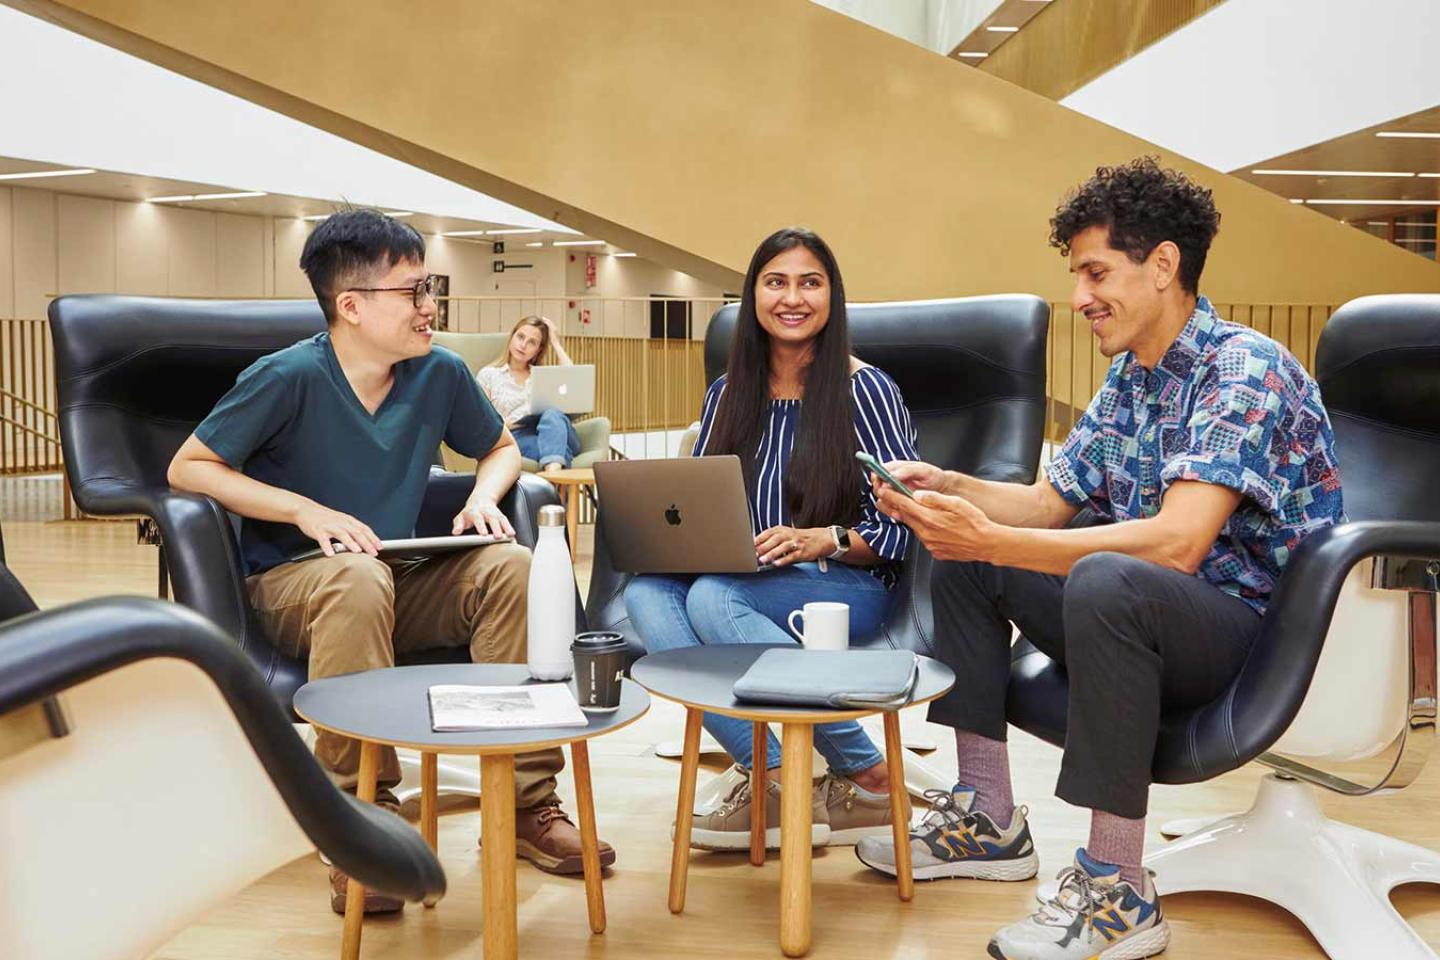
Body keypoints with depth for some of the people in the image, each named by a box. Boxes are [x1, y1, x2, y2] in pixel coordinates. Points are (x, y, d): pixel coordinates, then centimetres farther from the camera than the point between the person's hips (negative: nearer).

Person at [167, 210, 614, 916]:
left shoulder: (440, 374, -1)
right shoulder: (290, 378, -14)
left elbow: (500, 448, 16)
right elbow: (187, 468, -10)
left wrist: (483, 495, -7)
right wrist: (306, 510, -20)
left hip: (400, 581, 5)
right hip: (287, 586, -4)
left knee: (512, 567, -21)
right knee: (358, 577, -38)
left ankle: (525, 802, -17)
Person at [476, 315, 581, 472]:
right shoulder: (489, 374, 18)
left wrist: (556, 343, 14)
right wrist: (505, 424, -11)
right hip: (516, 438, -1)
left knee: (553, 414, -35)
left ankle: (553, 473, -61)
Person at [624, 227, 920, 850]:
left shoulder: (866, 391, -2)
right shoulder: (726, 395, 14)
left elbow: (902, 526, -6)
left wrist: (823, 541, -23)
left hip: (847, 586, -5)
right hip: (745, 581, 5)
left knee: (714, 598, -33)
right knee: (645, 592, -24)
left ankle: (869, 780, -22)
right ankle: (771, 776, -28)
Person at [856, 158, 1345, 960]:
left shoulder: (1246, 369, -18)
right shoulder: (1128, 378, 9)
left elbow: (1176, 544, -31)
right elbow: (1048, 504, 14)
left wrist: (990, 540, -34)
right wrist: (949, 486, -5)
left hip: (1254, 627, -9)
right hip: (1148, 616, 9)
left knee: (1105, 580, -39)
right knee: (963, 560, 10)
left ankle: (1120, 894, -26)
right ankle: (990, 819, 9)